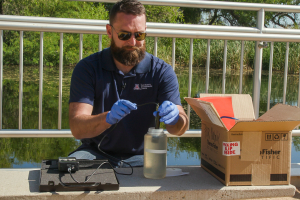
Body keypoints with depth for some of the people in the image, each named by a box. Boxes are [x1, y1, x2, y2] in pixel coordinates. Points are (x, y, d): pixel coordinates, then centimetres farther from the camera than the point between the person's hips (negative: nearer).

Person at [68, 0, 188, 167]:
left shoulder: (161, 71, -2)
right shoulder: (87, 68, -6)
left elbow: (180, 129, -8)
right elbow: (77, 128, -17)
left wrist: (175, 118, -34)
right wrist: (108, 118, -38)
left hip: (141, 157, 1)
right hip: (96, 153, -1)